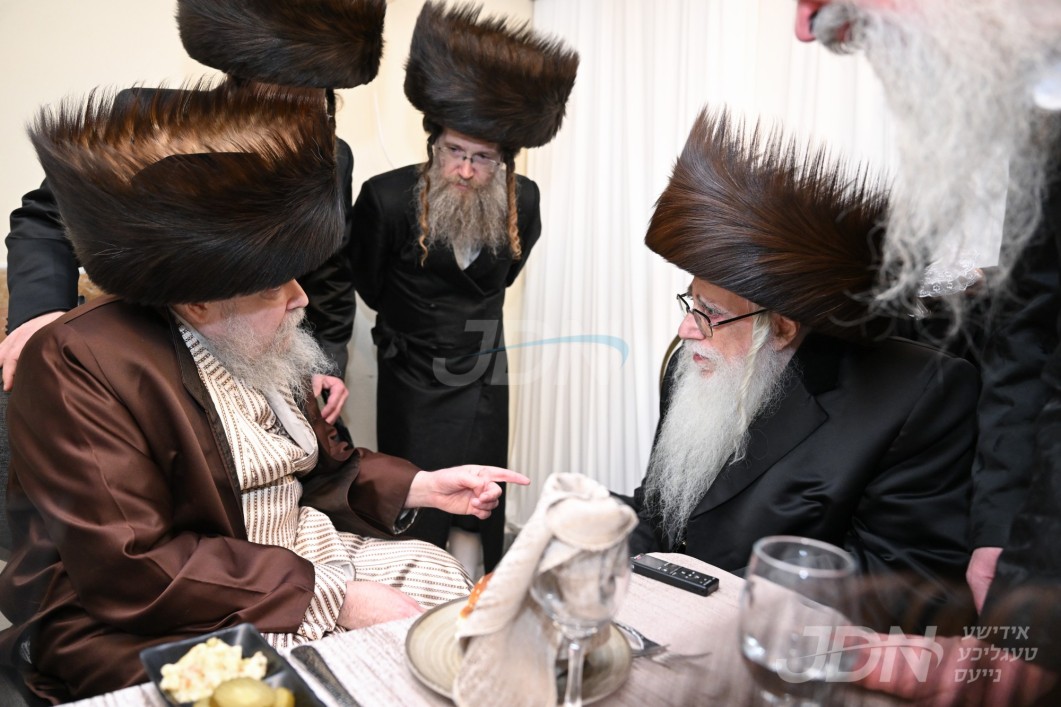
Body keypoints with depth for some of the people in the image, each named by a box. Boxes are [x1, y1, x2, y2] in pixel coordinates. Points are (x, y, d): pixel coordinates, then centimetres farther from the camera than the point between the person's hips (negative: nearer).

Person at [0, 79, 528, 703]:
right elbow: (131, 569, -26)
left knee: (435, 572, -5)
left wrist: (423, 486, -2)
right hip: (144, 625, -7)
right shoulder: (80, 366, -20)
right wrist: (332, 598, -26)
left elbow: (321, 463, 15)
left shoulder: (264, 343, 3)